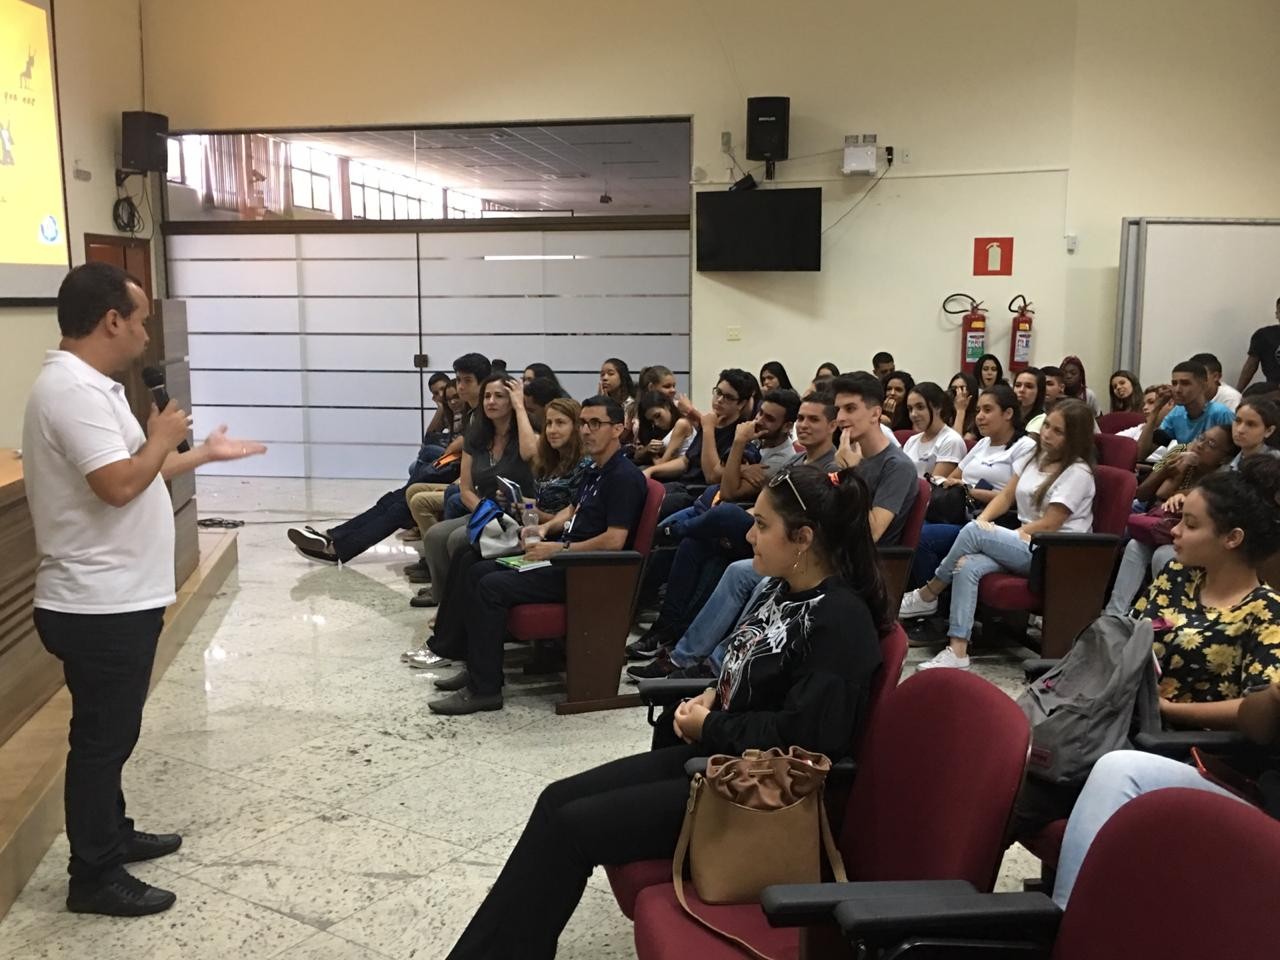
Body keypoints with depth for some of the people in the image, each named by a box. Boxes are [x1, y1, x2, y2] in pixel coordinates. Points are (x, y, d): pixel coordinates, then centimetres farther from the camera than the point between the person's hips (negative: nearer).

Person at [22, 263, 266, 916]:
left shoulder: (88, 386, 12)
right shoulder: (73, 390, -22)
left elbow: (130, 473, 21)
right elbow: (119, 484, -31)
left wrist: (207, 453, 25)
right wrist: (164, 436, -14)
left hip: (115, 597, 10)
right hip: (100, 605, -10)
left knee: (110, 731, 21)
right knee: (102, 736, 1)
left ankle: (112, 833, 36)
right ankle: (94, 876, 14)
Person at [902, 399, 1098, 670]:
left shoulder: (1078, 473, -9)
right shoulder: (1036, 458, 16)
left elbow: (1049, 524, -14)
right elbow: (1006, 497, 14)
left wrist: (983, 530, -12)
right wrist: (983, 520, -9)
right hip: (1025, 543, 7)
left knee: (973, 532, -27)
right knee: (968, 566, -25)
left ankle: (927, 596, -9)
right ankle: (957, 652, -32)